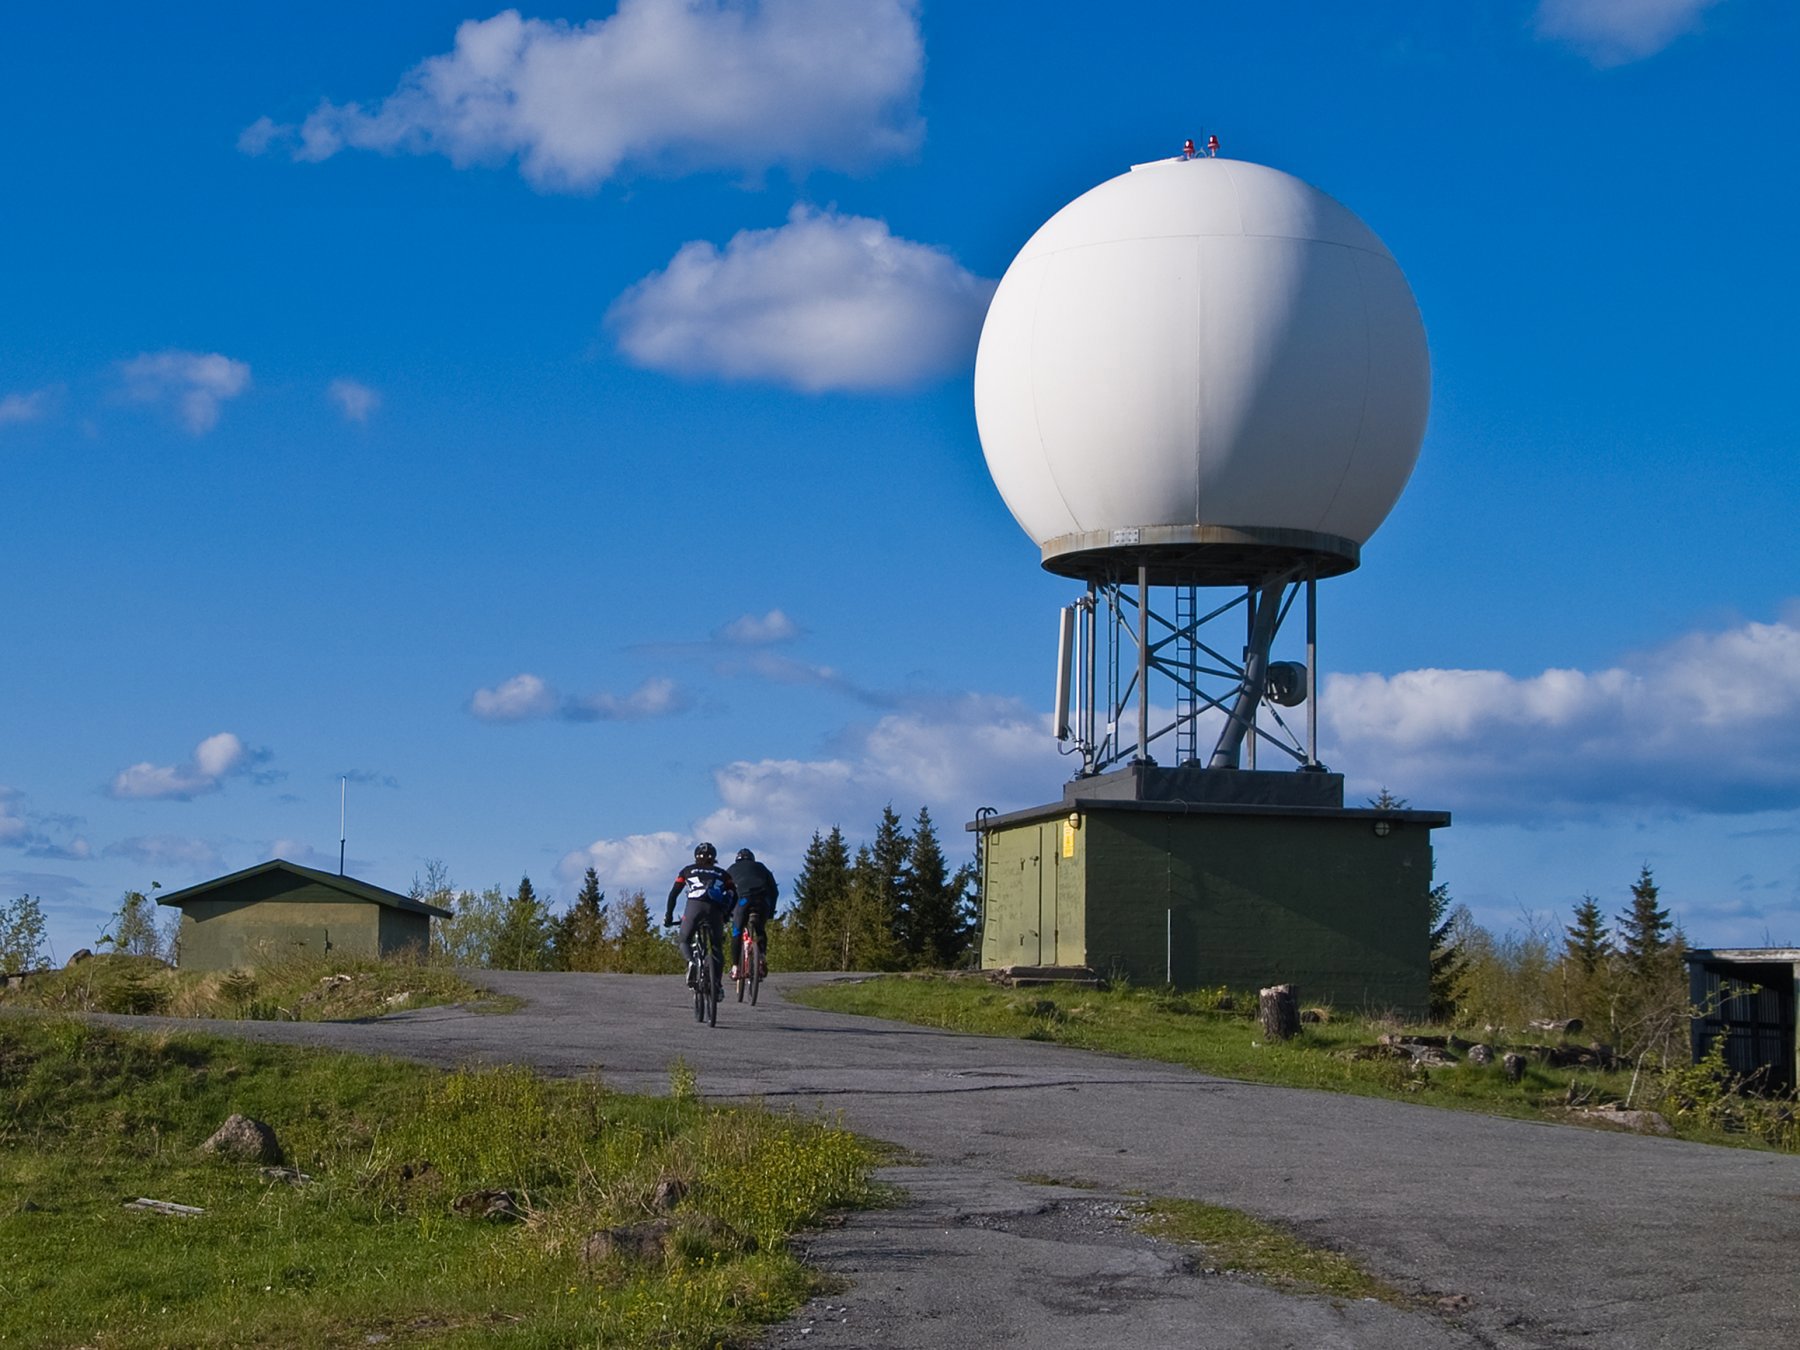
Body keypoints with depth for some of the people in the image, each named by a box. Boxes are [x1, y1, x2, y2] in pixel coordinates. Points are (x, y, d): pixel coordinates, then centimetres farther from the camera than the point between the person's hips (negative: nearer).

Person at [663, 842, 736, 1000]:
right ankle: (717, 984, 2)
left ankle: (691, 961, -16)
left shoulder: (688, 870, 27)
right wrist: (726, 914, 29)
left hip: (694, 906, -1)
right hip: (715, 910, 1)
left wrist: (668, 916, 26)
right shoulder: (722, 873, 29)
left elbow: (673, 894, 21)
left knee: (685, 941, 16)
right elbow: (734, 895, 18)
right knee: (716, 947, 16)